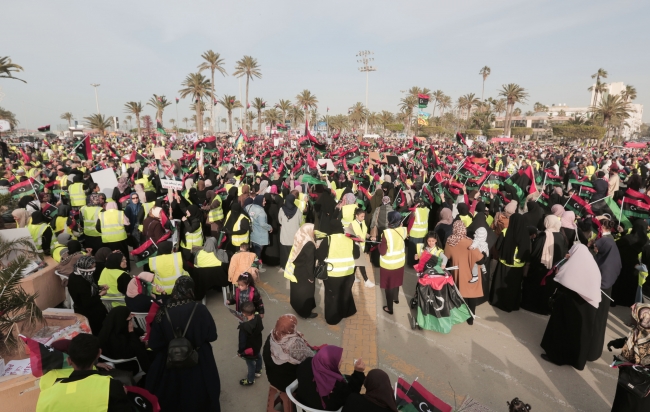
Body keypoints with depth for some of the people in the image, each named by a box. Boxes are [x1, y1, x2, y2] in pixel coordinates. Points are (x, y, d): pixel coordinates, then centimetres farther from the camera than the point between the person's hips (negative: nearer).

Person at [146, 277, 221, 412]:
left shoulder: (163, 312, -18)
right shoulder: (200, 309, -22)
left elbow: (154, 344, -10)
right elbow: (212, 336, -14)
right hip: (199, 362, -1)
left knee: (172, 401, 28)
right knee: (199, 397, 25)